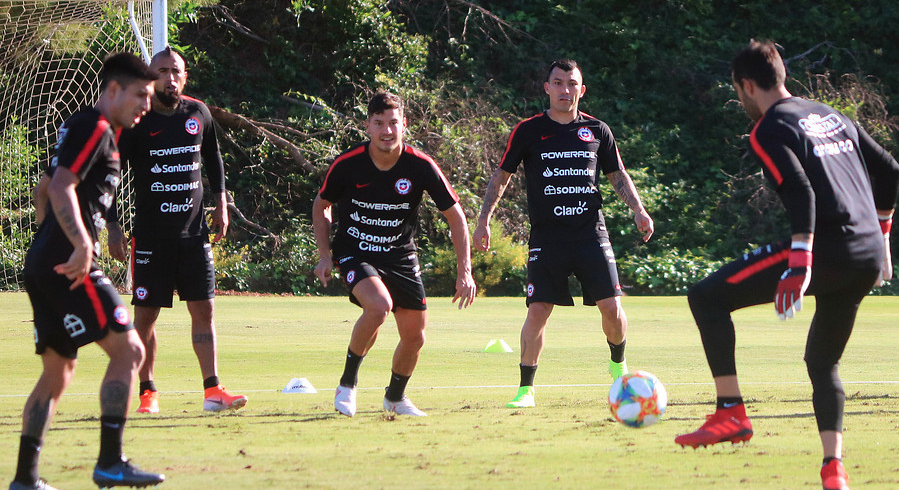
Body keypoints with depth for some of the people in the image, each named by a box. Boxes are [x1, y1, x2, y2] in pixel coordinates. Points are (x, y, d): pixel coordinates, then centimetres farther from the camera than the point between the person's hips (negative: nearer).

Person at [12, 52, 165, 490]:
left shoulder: (80, 127, 22)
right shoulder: (94, 129, -9)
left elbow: (48, 190, 30)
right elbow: (61, 189, -21)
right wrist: (82, 246, -29)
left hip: (42, 263, 10)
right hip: (69, 265, -10)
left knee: (58, 369, 13)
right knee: (127, 349, -10)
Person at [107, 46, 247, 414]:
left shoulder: (198, 114, 5)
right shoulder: (136, 119, -6)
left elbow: (213, 160, 21)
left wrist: (221, 204, 16)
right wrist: (113, 227, -7)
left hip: (194, 231, 3)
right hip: (150, 235, -3)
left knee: (203, 309, -1)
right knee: (146, 313, 0)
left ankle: (212, 390, -1)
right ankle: (147, 392, 10)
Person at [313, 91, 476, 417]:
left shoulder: (421, 167, -15)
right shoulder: (347, 165, -16)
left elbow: (455, 216, -5)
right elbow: (321, 205, 4)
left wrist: (464, 272, -11)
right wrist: (324, 255, -3)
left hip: (400, 256, 3)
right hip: (354, 253, -3)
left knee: (414, 337, 2)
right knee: (379, 305, -32)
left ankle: (395, 397, 32)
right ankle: (347, 384, -12)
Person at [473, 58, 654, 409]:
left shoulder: (597, 130, 8)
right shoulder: (529, 131, 3)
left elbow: (618, 175, 19)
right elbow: (502, 176, 10)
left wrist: (638, 210, 6)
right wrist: (484, 219, 3)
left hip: (591, 232, 2)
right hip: (546, 236, -2)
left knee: (611, 306, -5)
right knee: (538, 310, -10)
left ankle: (618, 365, 24)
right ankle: (526, 389, 0)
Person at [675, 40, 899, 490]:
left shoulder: (768, 131, -2)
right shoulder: (830, 115, 21)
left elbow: (801, 194, -17)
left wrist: (800, 263, -25)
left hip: (825, 250, -8)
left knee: (706, 297, 1)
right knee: (822, 361, 22)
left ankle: (731, 414, -6)